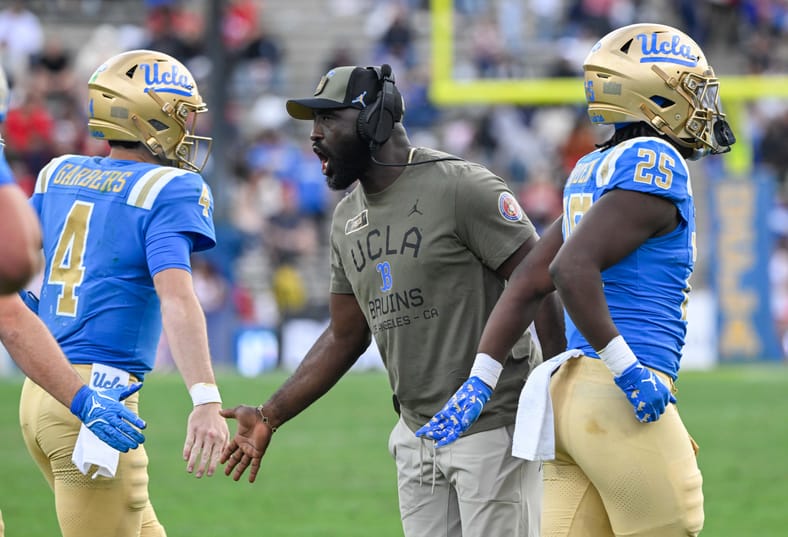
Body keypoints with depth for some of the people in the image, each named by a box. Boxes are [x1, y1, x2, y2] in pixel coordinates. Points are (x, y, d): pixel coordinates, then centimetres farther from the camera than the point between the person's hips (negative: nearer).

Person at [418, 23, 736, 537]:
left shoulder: (596, 173, 18)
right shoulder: (655, 167, -10)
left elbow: (527, 283, 16)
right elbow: (572, 268, -22)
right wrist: (628, 370, -18)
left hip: (573, 394, 9)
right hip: (623, 404, -9)